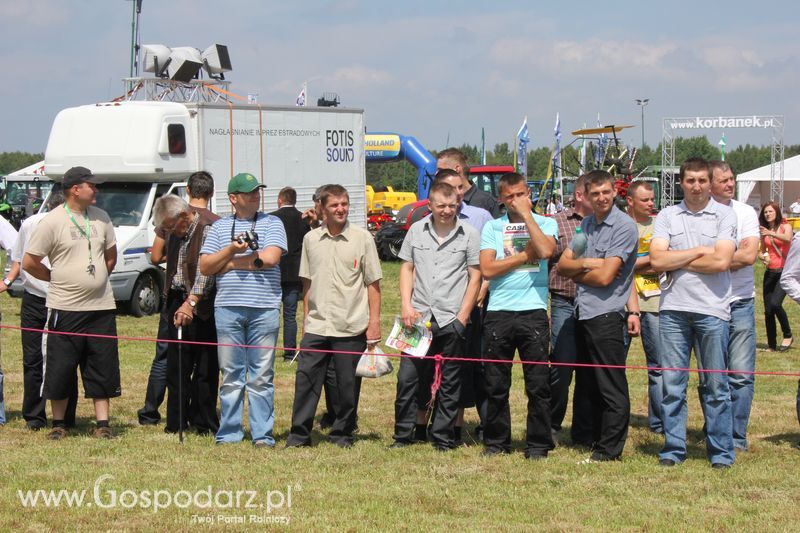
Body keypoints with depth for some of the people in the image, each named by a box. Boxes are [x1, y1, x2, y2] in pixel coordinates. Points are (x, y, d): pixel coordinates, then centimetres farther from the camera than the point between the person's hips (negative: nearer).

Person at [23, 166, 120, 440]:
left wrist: (98, 279, 12)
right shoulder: (52, 221, -9)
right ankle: (58, 423, 16)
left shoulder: (101, 217, 7)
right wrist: (59, 280, 2)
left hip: (101, 307, 4)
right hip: (66, 308, -4)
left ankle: (102, 423, 11)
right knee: (60, 369, 2)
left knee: (103, 368, 5)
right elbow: (29, 262, -5)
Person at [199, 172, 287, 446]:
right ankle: (229, 433, 11)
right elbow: (205, 267, 6)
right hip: (227, 308, 2)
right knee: (230, 375, 5)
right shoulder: (220, 227, 13)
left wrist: (228, 263, -4)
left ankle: (263, 435, 5)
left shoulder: (271, 223, 7)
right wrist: (232, 249, -9)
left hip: (264, 308, -2)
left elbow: (269, 258, -10)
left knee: (262, 376, 1)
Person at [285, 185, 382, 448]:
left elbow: (373, 283, 0)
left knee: (347, 383, 4)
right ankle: (299, 433, 6)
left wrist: (374, 322, -5)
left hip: (351, 327, -2)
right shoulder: (311, 239, 7)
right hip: (316, 326, 3)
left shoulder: (362, 238, -2)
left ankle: (342, 434, 16)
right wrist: (306, 318, 12)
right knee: (305, 378, -2)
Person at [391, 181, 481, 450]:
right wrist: (406, 306, 0)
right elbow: (407, 268, 12)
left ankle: (443, 436, 13)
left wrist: (463, 316, -6)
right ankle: (403, 433, 13)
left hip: (452, 319, -2)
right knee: (408, 377, 2)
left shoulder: (469, 234, 0)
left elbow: (475, 277, 1)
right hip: (418, 317, 2)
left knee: (449, 382, 5)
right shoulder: (417, 230, 8)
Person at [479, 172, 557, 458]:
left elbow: (545, 251, -15)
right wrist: (524, 255, -5)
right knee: (496, 384, 6)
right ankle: (496, 442, 17)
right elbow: (487, 269, -2)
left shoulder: (545, 223, 7)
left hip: (533, 311, -2)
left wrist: (527, 214, -8)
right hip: (498, 313, 2)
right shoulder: (493, 227, 11)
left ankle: (538, 444, 8)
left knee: (538, 384, -1)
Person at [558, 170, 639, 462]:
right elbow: (563, 264, 11)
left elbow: (605, 276, -16)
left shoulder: (624, 226, -10)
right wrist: (585, 263, -8)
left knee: (612, 388, -2)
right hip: (583, 313, 8)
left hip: (607, 315, -8)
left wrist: (577, 274, 1)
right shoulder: (586, 224, 14)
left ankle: (609, 450, 3)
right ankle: (597, 440, 22)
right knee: (592, 384, 14)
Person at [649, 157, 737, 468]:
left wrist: (677, 262, -5)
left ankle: (721, 452, 11)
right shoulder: (667, 216, 8)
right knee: (672, 384, 5)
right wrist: (700, 251, -5)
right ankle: (673, 449, 13)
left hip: (712, 310, -2)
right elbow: (657, 260, -5)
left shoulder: (724, 215, 1)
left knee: (716, 385, 3)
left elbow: (721, 261, -12)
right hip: (673, 309, 2)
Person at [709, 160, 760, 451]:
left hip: (739, 303, 1)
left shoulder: (745, 213, 3)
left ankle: (736, 436, 5)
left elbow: (749, 255, -9)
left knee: (741, 374, -3)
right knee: (708, 376, 4)